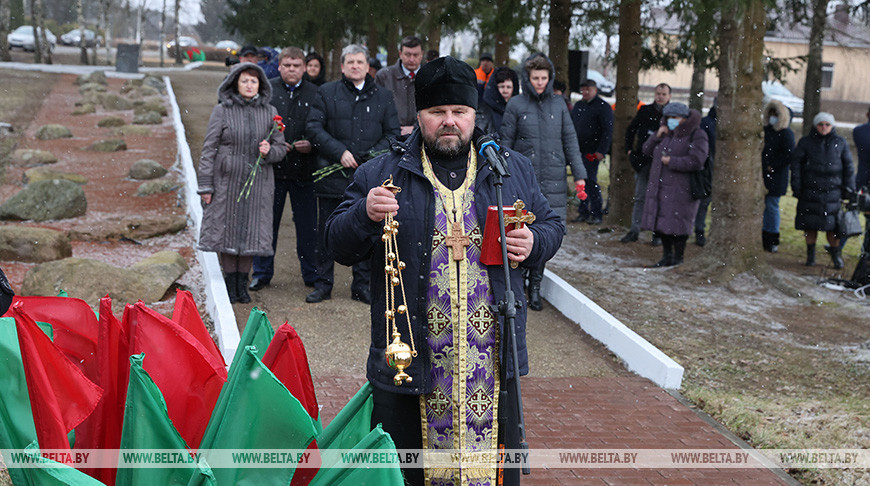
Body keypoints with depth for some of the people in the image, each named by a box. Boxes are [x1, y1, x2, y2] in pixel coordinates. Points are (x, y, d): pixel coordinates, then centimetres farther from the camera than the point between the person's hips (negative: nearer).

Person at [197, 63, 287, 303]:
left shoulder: (269, 112, 6)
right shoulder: (222, 111, -1)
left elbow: (281, 147, 11)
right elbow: (209, 149, -1)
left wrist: (270, 151, -13)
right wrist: (205, 184, -5)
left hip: (257, 182, 2)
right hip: (227, 181, -1)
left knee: (251, 231, 4)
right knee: (227, 229, 3)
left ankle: (242, 283, 17)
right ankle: (230, 282, 16)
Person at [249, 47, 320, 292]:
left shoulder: (315, 94, 5)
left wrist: (312, 145, -10)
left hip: (304, 170, 0)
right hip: (272, 168, 0)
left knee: (308, 225, 6)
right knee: (267, 222, 8)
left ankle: (312, 274, 19)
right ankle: (262, 273, 20)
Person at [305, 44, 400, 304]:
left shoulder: (383, 97, 9)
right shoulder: (327, 93, 6)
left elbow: (392, 133, 9)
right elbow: (314, 127, -1)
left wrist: (374, 155, -9)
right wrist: (339, 152, -12)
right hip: (333, 175, -1)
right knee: (327, 232, 6)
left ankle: (362, 285, 18)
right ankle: (323, 284, 18)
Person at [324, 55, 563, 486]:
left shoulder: (513, 170, 9)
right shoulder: (381, 174, 2)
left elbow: (551, 224, 18)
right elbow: (339, 245, 1)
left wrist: (534, 244, -5)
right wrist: (365, 214, -19)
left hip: (492, 358, 2)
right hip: (410, 357, -1)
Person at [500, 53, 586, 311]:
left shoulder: (558, 104, 10)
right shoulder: (516, 104, 3)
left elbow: (570, 141, 11)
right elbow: (505, 143, 4)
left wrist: (579, 175, 5)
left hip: (554, 182, 2)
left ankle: (534, 288, 14)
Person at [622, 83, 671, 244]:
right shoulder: (645, 111, 8)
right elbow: (630, 130, 18)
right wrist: (629, 149, 9)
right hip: (642, 161, 3)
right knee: (640, 196, 6)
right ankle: (634, 230, 11)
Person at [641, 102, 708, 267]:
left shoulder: (696, 136, -8)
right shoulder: (667, 133, 14)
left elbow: (696, 161, -19)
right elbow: (647, 150, 15)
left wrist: (672, 161, -14)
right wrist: (656, 136, -2)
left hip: (681, 189, -7)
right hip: (661, 186, 7)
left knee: (677, 223, -5)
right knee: (662, 221, 9)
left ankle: (678, 258, 7)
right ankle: (667, 256, 20)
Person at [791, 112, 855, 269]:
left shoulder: (840, 143, 6)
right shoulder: (806, 142, 3)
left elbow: (848, 166, 9)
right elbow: (796, 163, 4)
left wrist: (849, 189, 5)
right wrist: (796, 186, -2)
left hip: (832, 190, 0)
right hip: (810, 190, 0)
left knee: (832, 224, -1)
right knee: (810, 223, 3)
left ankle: (836, 255, 12)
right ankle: (810, 254, 16)